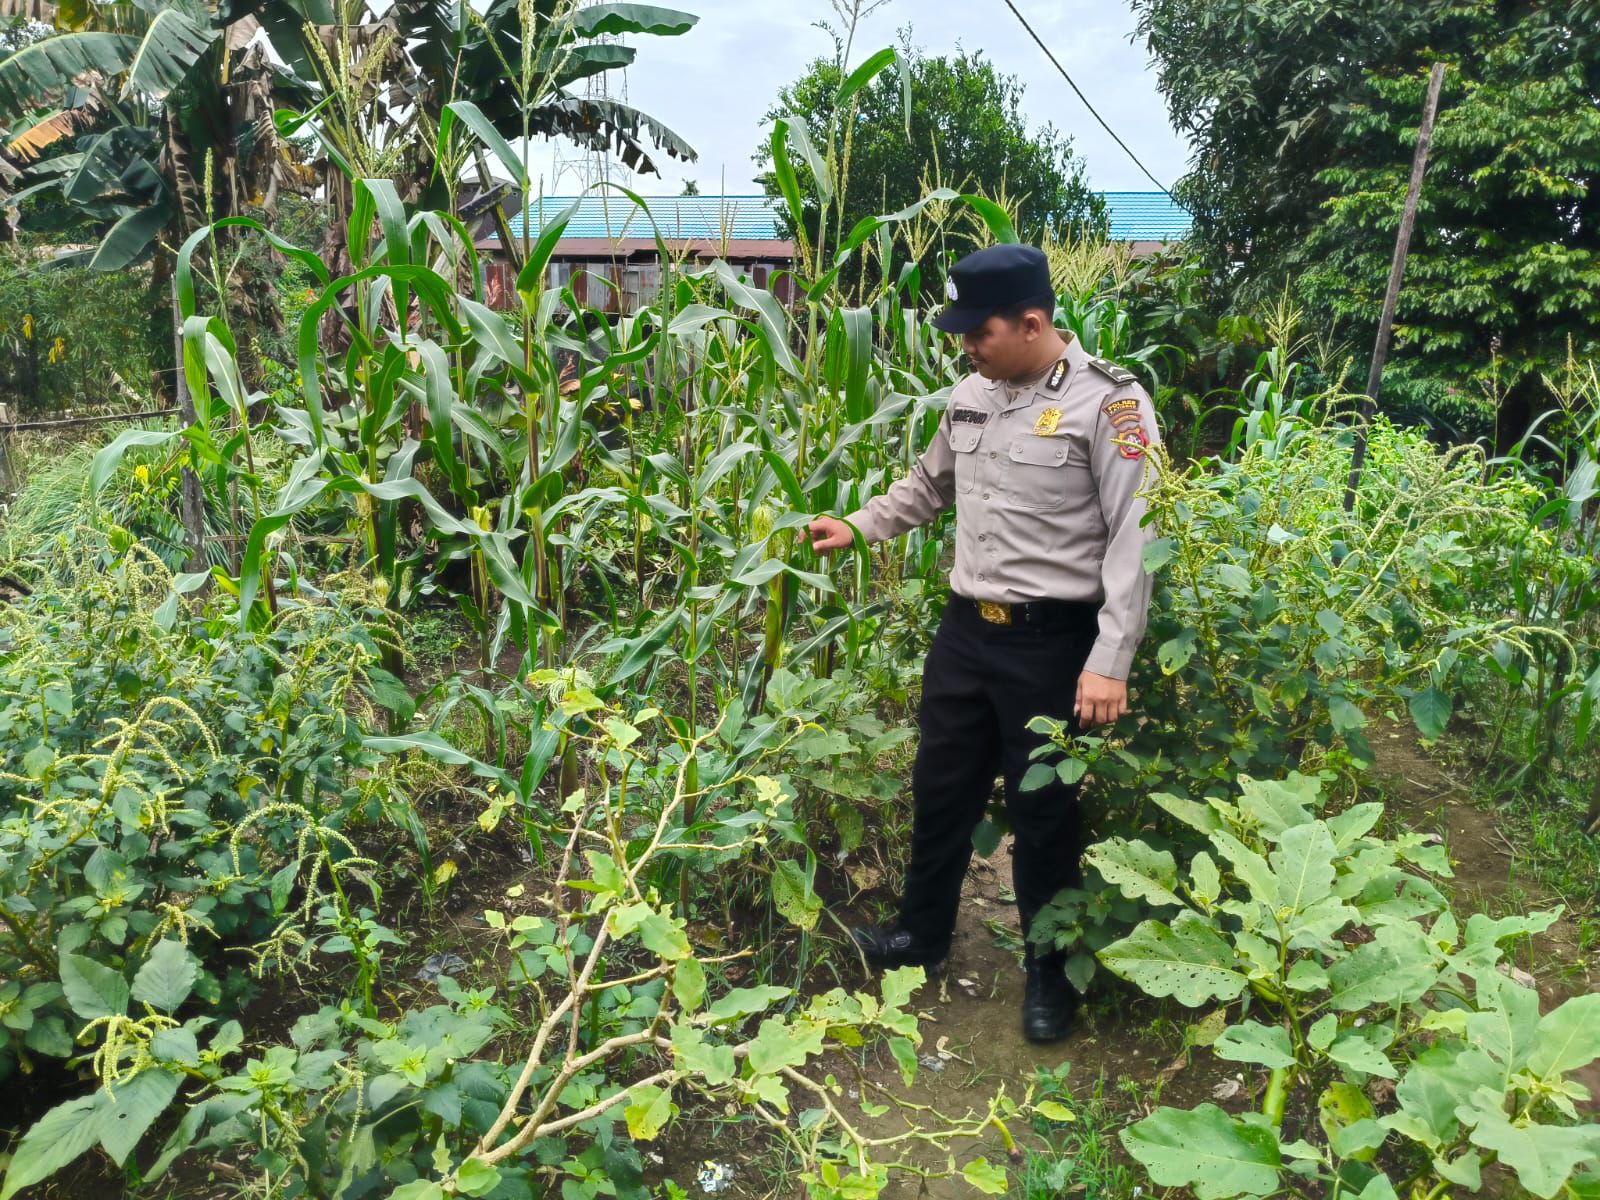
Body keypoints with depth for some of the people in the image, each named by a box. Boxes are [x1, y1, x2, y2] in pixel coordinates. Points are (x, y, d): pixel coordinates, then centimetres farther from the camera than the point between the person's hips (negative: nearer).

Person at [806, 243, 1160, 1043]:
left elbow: (1133, 539, -15)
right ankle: (922, 932, 38)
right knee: (941, 787, 16)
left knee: (1042, 811, 8)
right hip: (966, 627, 6)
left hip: (1053, 642, -6)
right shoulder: (971, 397, 6)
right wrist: (854, 527, 13)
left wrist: (1110, 661, -19)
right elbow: (927, 487, 23)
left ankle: (1050, 971, 30)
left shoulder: (1109, 401, -13)